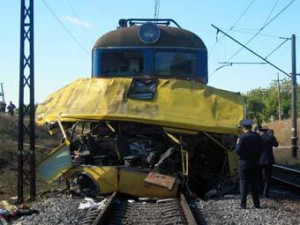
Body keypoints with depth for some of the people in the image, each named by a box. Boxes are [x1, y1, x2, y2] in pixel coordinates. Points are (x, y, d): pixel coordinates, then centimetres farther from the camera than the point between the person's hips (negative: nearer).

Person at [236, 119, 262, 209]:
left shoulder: (242, 137, -15)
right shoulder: (257, 137, 1)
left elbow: (238, 151, -15)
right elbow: (260, 150, 5)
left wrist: (237, 143, 2)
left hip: (244, 163, -4)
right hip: (254, 164, 4)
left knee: (243, 183, 2)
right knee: (254, 183, 11)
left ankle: (243, 204, 1)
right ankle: (256, 204, 14)